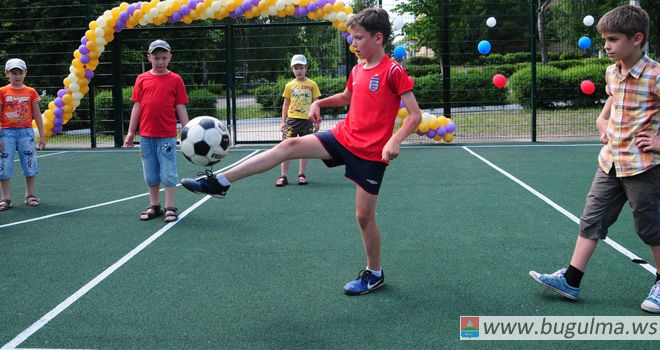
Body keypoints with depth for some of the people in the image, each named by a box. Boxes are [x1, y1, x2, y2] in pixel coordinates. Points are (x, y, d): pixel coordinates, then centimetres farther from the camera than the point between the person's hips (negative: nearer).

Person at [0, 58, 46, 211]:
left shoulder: (31, 92, 5)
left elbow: (37, 115, 7)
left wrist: (42, 135, 4)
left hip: (26, 132, 1)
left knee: (30, 166, 5)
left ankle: (30, 195, 17)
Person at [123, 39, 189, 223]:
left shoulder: (175, 80, 0)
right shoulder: (142, 79, 6)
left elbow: (180, 108, 1)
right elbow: (137, 106, 7)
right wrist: (130, 132, 5)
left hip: (167, 136, -3)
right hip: (146, 135, 3)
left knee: (168, 173, -1)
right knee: (151, 175, 13)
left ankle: (170, 208, 7)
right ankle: (154, 206, 24)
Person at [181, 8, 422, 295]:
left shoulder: (393, 71, -12)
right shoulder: (357, 70, 9)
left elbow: (415, 115, -14)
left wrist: (395, 140, -29)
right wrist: (319, 102, 13)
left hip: (371, 153, -6)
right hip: (343, 138, 6)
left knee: (364, 215, -1)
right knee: (290, 145, -11)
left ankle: (374, 274, 22)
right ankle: (220, 182, -14)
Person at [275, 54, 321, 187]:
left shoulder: (312, 84, 3)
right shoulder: (289, 85, 6)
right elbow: (286, 104, 12)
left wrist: (317, 121, 1)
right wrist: (283, 121, 5)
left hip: (307, 120, -1)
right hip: (292, 119, 1)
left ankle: (301, 175, 16)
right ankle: (283, 176, -1)